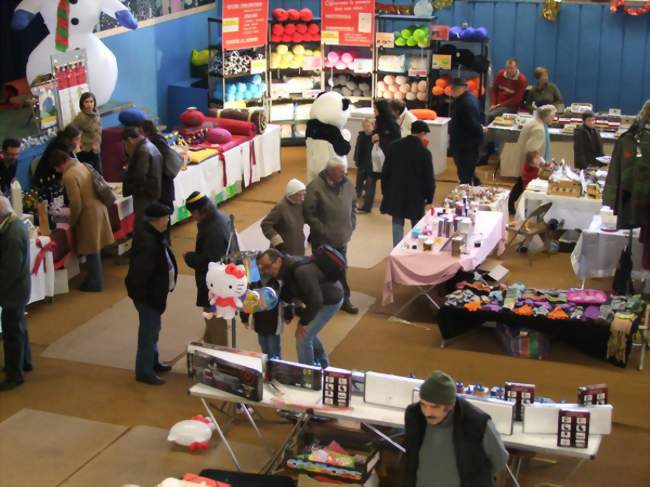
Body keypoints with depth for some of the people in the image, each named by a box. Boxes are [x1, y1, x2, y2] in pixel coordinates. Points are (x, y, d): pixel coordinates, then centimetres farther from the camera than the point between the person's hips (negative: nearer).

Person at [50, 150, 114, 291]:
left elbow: (76, 204, -19)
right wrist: (71, 208, 24)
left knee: (91, 251, 3)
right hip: (98, 208, 9)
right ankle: (95, 279, 28)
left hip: (89, 213, -9)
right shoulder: (81, 165, 8)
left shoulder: (69, 176, -20)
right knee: (94, 248, 18)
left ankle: (95, 283, 13)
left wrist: (72, 222, -4)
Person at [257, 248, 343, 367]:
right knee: (308, 332, 24)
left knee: (303, 336, -11)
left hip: (330, 300, -10)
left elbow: (315, 301, -32)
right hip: (320, 298, 10)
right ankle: (322, 365, 44)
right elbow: (288, 293, 9)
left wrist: (303, 322, -20)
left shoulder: (301, 271, -35)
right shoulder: (287, 268, -5)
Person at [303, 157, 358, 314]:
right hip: (322, 240, -5)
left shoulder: (347, 184, 0)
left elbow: (352, 206, 14)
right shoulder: (315, 187, -18)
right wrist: (323, 231, -16)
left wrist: (351, 225, 6)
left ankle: (344, 300, 27)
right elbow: (309, 214, -17)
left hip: (342, 238, 5)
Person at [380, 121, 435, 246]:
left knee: (397, 222, 12)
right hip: (415, 195, -3)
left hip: (395, 193, 3)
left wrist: (385, 189, 13)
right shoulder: (424, 152, -15)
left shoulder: (395, 146, -3)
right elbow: (429, 178, -10)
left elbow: (385, 170, 3)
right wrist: (429, 196, 3)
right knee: (417, 225, 11)